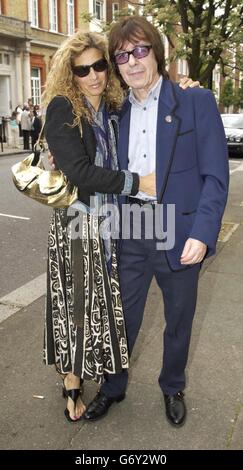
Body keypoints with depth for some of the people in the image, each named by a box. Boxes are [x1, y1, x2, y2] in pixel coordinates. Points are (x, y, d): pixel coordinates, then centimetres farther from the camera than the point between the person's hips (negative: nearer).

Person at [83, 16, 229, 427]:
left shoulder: (196, 102, -5)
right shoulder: (117, 112, 8)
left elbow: (215, 176, -10)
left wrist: (202, 234, -20)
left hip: (179, 232, -2)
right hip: (130, 231, 3)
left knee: (178, 320, 15)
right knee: (122, 315, 14)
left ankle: (172, 389, 41)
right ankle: (112, 388, 38)